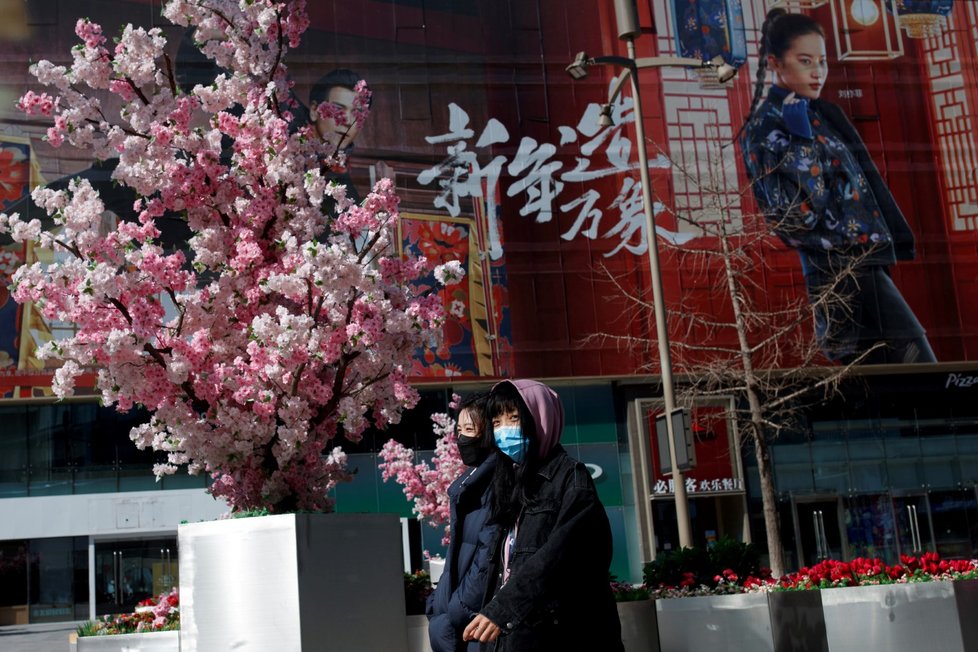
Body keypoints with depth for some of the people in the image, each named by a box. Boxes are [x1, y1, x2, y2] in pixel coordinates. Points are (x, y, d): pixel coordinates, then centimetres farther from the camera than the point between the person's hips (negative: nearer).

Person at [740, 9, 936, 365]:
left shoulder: (818, 113, 17)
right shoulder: (767, 126, -9)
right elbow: (798, 211, -20)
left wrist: (891, 237, 18)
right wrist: (800, 136, -21)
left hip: (862, 263, 9)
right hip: (845, 271, -9)